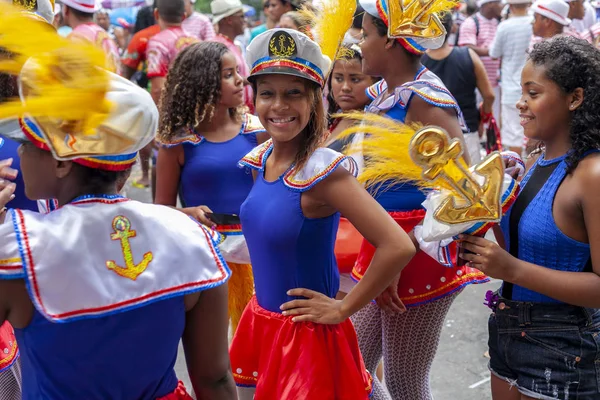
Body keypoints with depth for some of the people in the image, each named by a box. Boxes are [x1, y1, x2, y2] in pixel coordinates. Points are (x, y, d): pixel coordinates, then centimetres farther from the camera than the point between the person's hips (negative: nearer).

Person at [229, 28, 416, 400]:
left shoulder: (323, 170, -24)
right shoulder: (262, 158, -2)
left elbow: (398, 247, -31)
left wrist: (343, 309, -21)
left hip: (305, 333, -7)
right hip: (261, 321, 7)